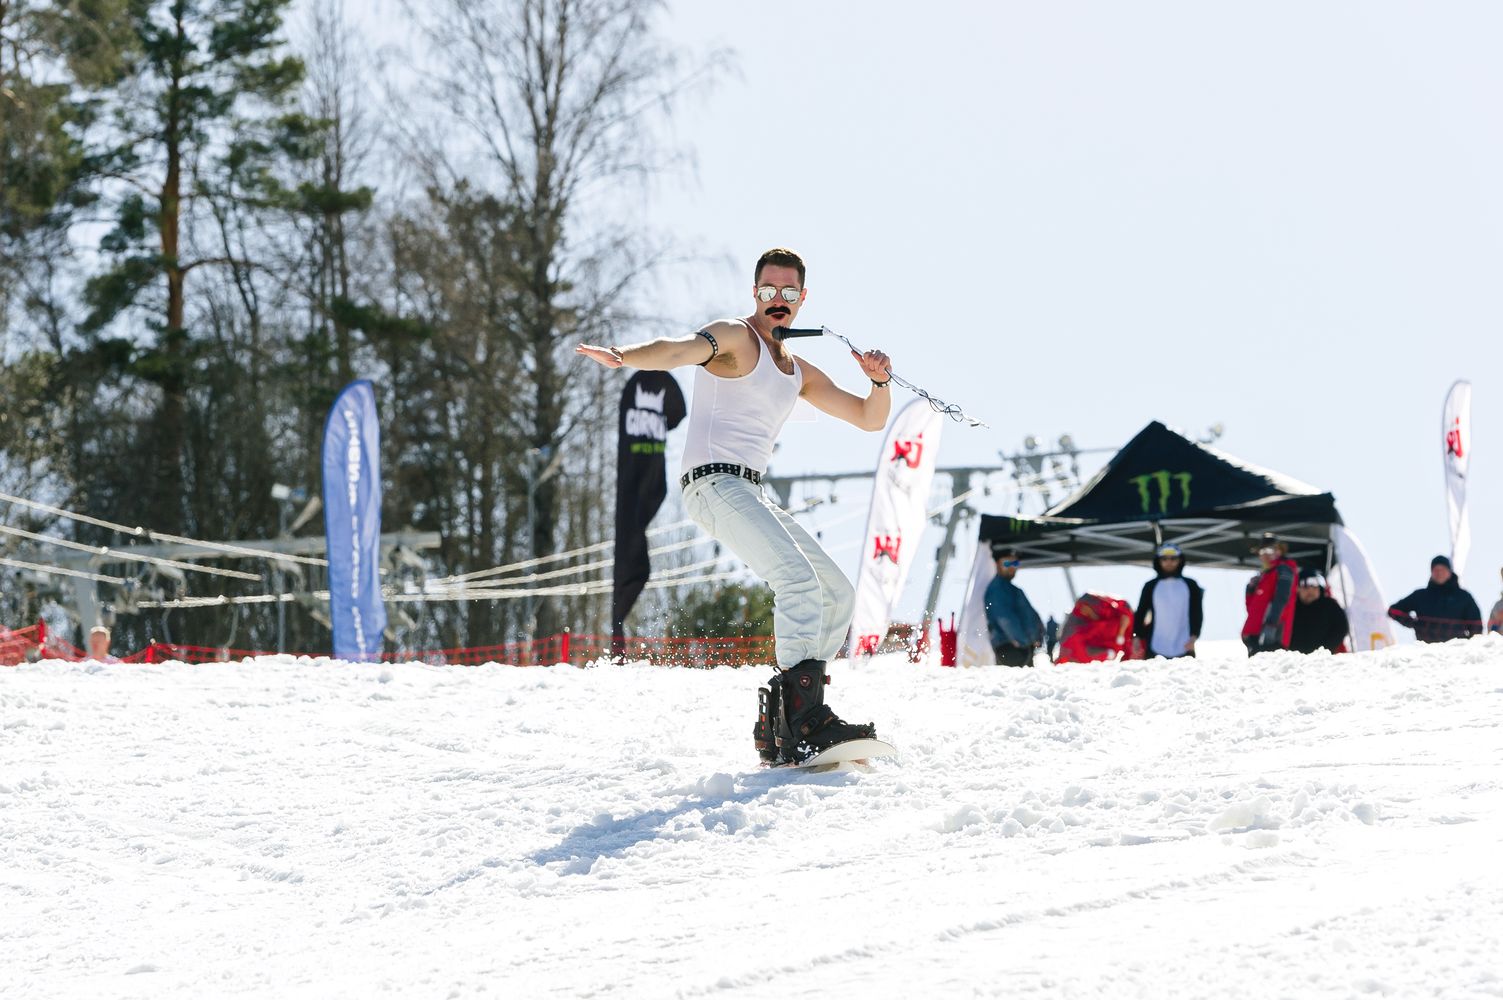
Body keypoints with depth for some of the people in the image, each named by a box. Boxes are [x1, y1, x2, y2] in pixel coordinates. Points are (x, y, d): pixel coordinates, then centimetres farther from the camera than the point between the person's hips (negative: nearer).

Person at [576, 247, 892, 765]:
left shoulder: (799, 373, 22)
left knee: (838, 595, 9)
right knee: (799, 578, -27)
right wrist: (622, 356, -44)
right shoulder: (736, 339, -3)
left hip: (752, 495, 10)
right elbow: (680, 350, -23)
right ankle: (803, 718, -36)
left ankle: (779, 725, 6)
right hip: (715, 483, -10)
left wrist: (880, 382, 2)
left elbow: (870, 418, 25)